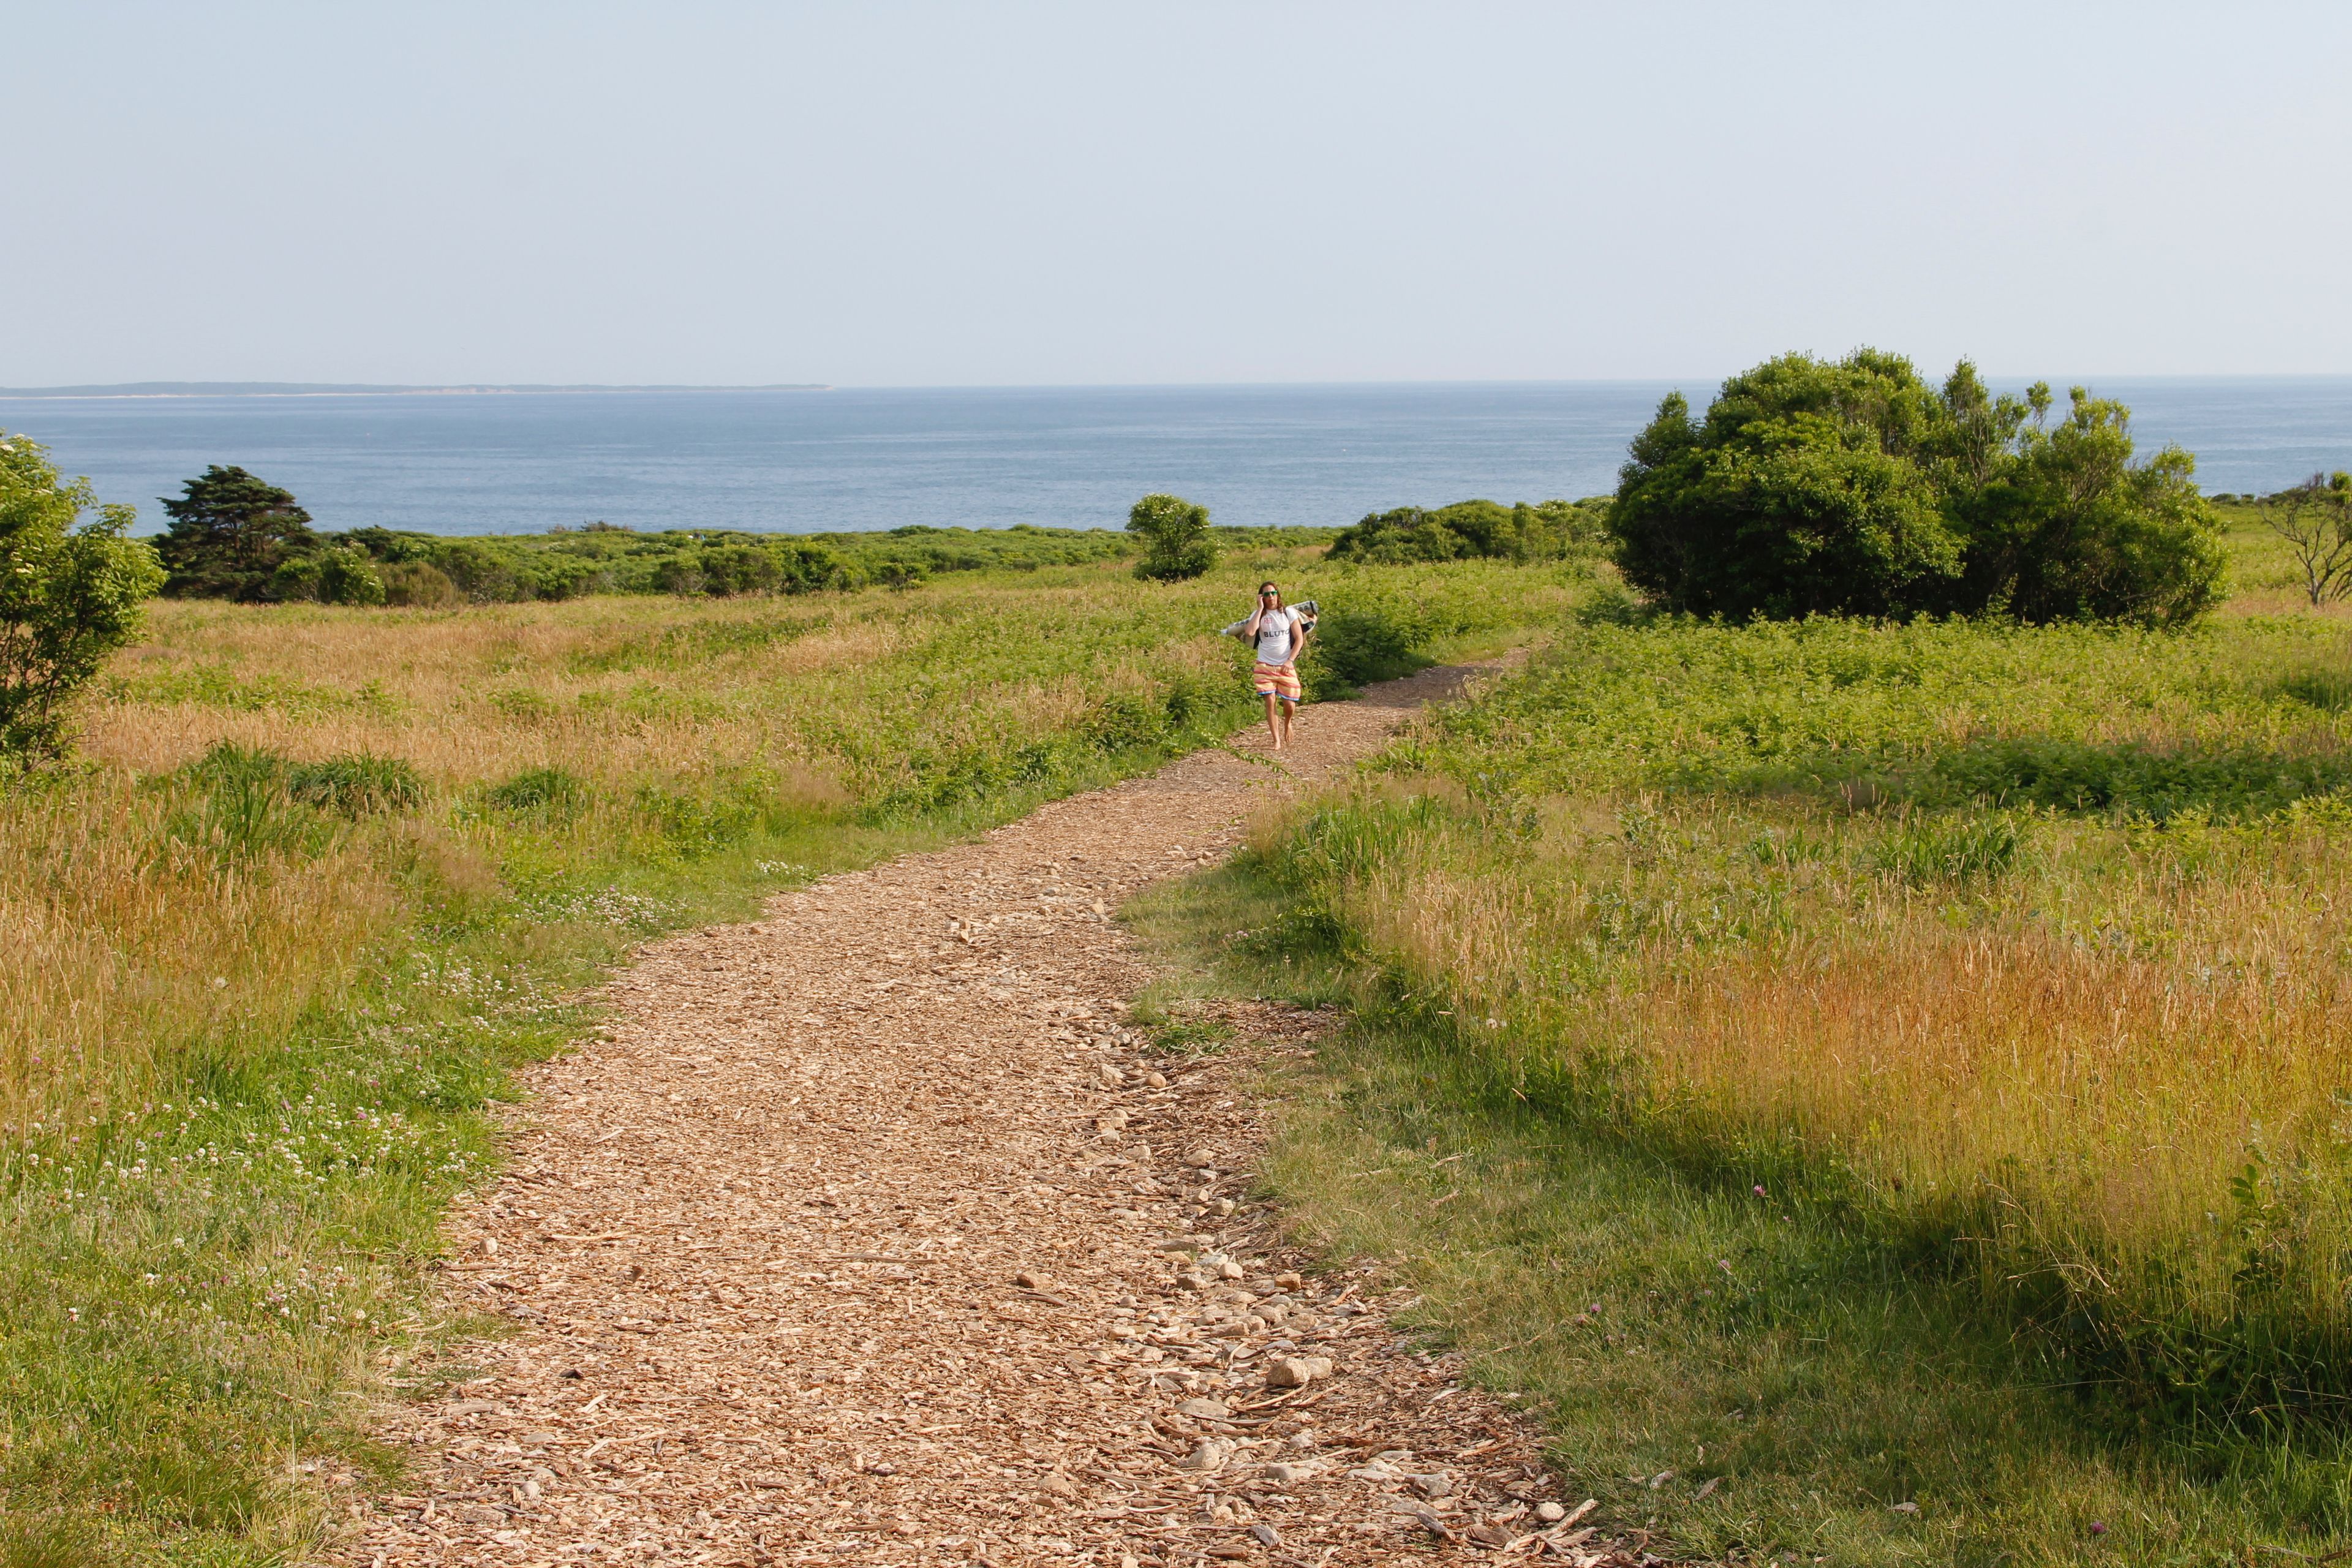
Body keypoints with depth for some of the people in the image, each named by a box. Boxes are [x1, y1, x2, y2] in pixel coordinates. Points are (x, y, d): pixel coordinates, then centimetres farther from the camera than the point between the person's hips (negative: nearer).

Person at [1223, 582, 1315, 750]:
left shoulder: (1289, 612, 0)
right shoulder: (1259, 615, 1)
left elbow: (1299, 639, 0)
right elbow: (1249, 632, -20)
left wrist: (1290, 660, -10)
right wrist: (1261, 609, -15)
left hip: (1286, 666, 0)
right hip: (1265, 666, 0)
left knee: (1289, 705, -3)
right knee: (1270, 702, -10)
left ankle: (1287, 724, 33)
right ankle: (1277, 741, -2)